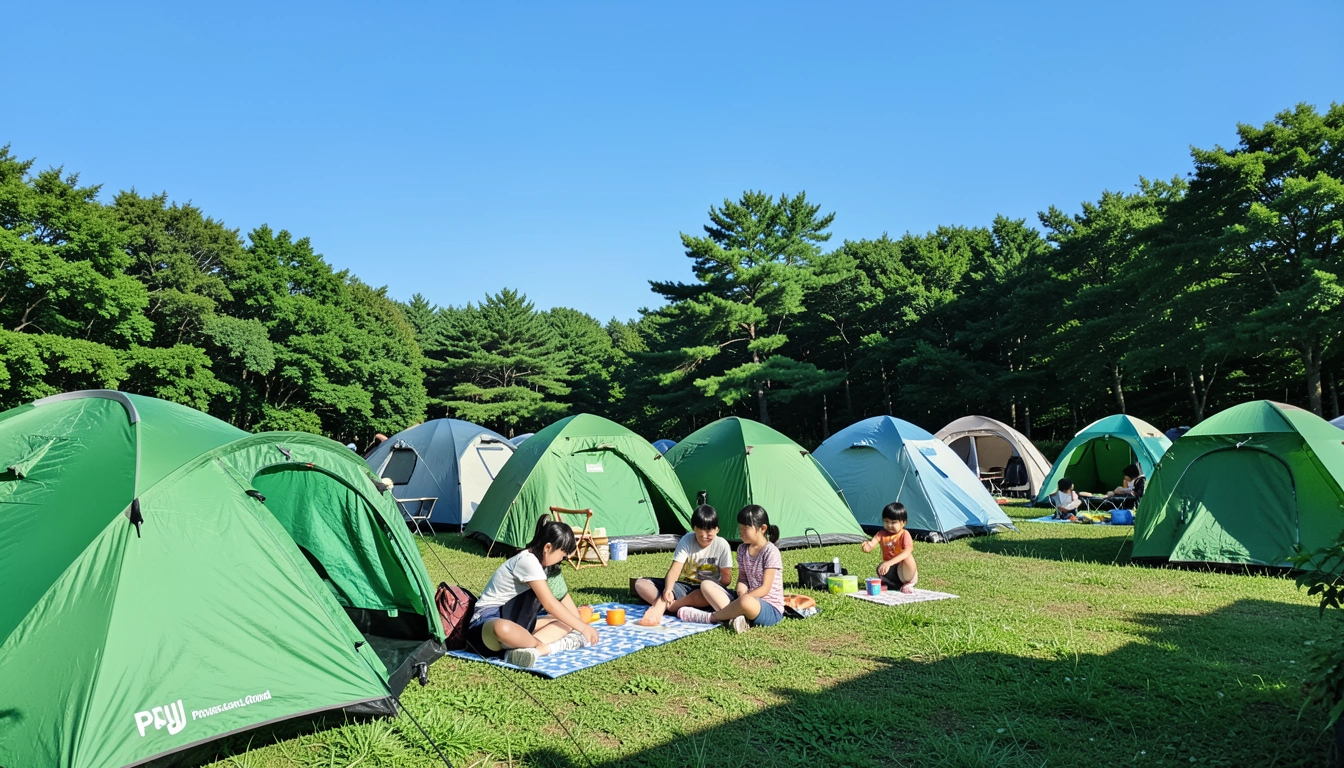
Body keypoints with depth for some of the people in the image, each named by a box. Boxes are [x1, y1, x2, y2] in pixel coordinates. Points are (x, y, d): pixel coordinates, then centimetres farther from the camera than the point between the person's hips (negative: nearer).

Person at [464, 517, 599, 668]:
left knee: (566, 622, -1)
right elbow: (550, 605, -22)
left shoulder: (538, 562, 7)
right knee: (503, 629, -47)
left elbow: (562, 595, 15)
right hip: (488, 620, -10)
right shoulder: (528, 561, -21)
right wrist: (583, 627, -15)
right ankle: (546, 646, -24)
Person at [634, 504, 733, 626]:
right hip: (682, 586, 3)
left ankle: (667, 605, -33)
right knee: (640, 584, -13)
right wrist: (668, 590, -37)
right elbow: (675, 569, -19)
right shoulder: (687, 540, -8)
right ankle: (660, 606, -43)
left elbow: (726, 578, -6)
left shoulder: (722, 545, -10)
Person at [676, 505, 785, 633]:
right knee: (706, 585, -4)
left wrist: (743, 598, -21)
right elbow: (742, 579, 6)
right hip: (751, 600, 7)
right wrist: (742, 593, -16)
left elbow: (765, 588, -15)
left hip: (771, 609, -7)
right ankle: (735, 616, -27)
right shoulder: (742, 550, 9)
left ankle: (710, 617, -18)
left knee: (746, 602, -43)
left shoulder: (771, 552, -13)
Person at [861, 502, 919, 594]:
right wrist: (868, 546, -48)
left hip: (904, 570, -3)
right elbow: (873, 543, -19)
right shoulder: (882, 534, 0)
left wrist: (889, 563, -45)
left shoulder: (904, 534, -14)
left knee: (908, 558, -34)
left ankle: (909, 582, -10)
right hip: (890, 570, 3)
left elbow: (907, 552, -32)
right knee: (880, 568, -29)